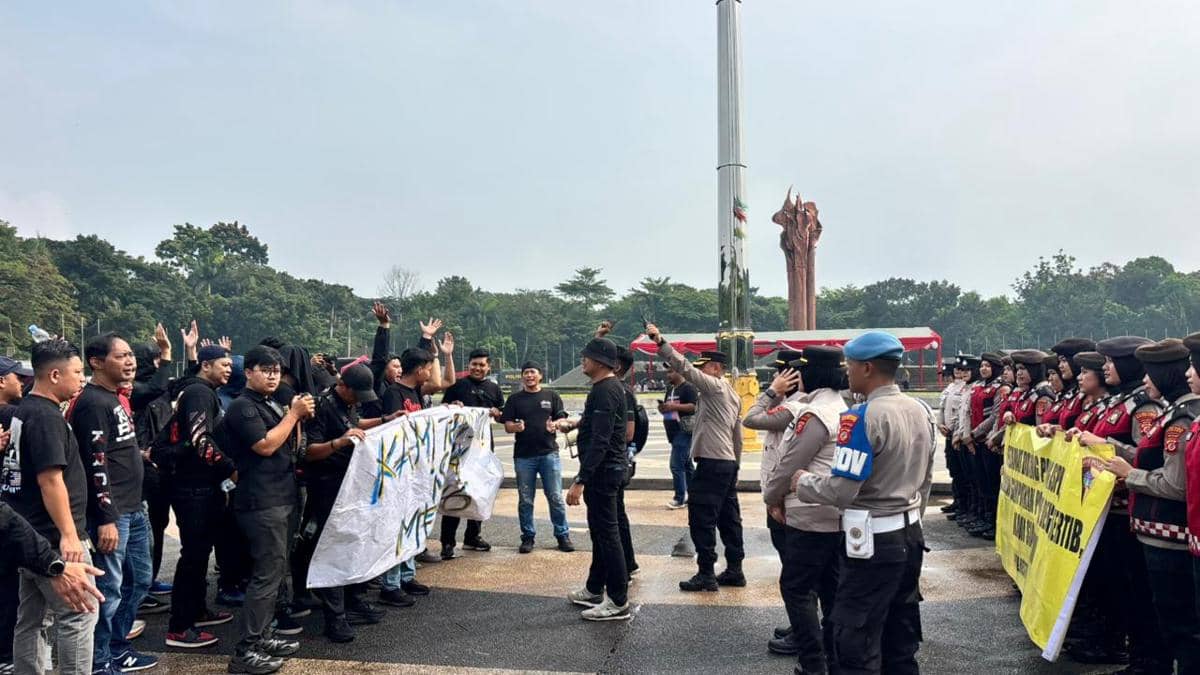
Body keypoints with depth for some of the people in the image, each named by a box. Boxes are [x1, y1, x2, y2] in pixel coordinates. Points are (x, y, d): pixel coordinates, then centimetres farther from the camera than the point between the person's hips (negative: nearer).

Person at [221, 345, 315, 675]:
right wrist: (293, 413, -14)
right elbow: (265, 445, -21)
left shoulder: (272, 405, 16)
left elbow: (292, 446, 17)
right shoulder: (242, 406, -11)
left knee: (273, 570, 14)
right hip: (261, 502, -10)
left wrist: (299, 416, 2)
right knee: (268, 573, -10)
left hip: (277, 498, 10)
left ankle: (261, 636, 24)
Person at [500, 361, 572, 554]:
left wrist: (555, 425, -19)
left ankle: (563, 535, 12)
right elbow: (507, 426, 5)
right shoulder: (514, 399, 10)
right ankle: (528, 536, 17)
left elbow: (563, 420, 4)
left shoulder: (552, 397, 9)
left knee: (556, 498, 1)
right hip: (523, 456, 1)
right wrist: (516, 427, -19)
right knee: (525, 500, 7)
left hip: (549, 453, -1)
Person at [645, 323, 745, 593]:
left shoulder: (714, 387, -10)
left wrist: (660, 342, -24)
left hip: (712, 463, -10)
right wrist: (734, 466, 24)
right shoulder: (732, 394, 18)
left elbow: (684, 368, -22)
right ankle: (734, 570, 19)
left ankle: (706, 574, -3)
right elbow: (738, 436, 21)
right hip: (729, 463, 10)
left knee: (701, 518, -6)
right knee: (728, 517, 13)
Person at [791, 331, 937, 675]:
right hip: (910, 534, 9)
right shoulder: (921, 411, 6)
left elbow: (840, 491, -22)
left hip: (874, 541, -8)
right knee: (901, 639, 17)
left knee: (856, 645, 1)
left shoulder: (862, 417, -20)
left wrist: (802, 482, -4)